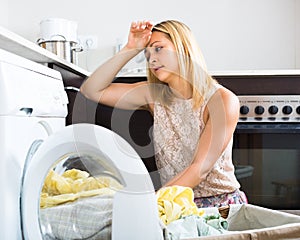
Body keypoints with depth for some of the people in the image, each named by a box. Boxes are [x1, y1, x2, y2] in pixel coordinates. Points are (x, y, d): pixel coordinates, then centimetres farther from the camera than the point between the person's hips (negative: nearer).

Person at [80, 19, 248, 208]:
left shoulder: (223, 100, -11)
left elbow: (201, 167, -17)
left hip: (222, 204, -4)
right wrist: (130, 50, -5)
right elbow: (91, 90, 1)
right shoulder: (155, 96, 3)